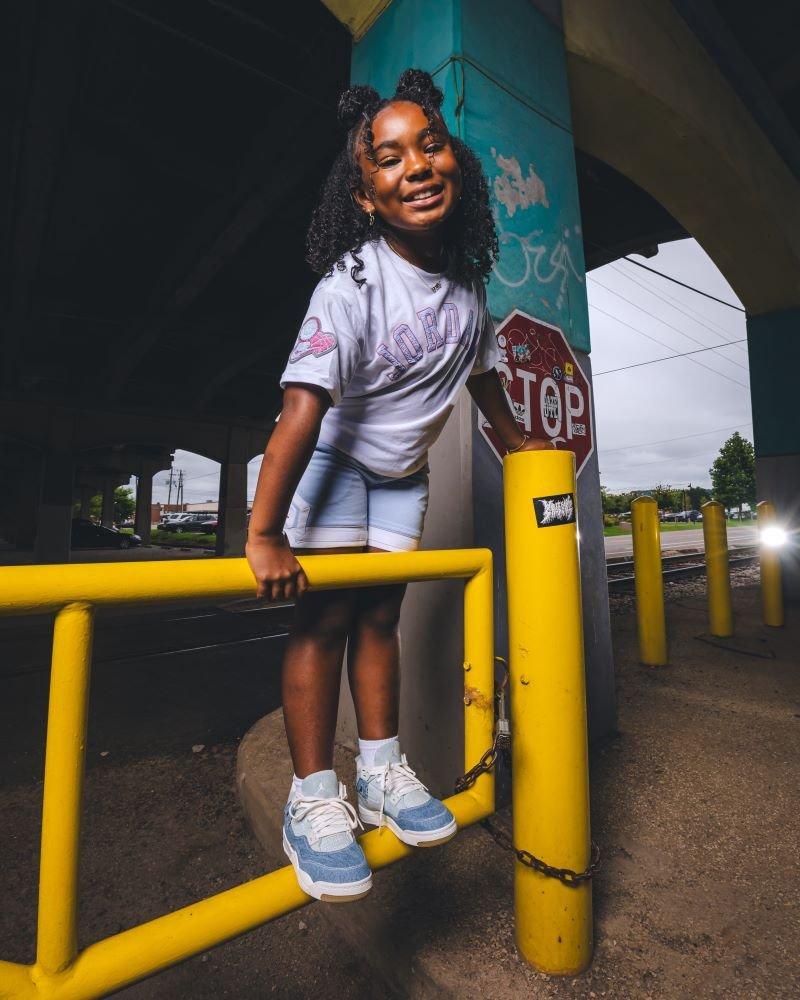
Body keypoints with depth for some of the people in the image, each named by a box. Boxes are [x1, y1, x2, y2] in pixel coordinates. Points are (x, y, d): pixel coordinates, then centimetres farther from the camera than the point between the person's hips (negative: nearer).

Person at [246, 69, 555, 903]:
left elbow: (482, 370, 12)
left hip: (402, 473, 5)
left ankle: (382, 774, 19)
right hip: (328, 459, -5)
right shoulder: (352, 281, -23)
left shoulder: (465, 279, -3)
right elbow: (304, 405, -32)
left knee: (380, 615, 7)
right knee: (324, 616, -9)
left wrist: (517, 444, 21)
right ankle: (313, 799, 6)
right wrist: (264, 533, -34)